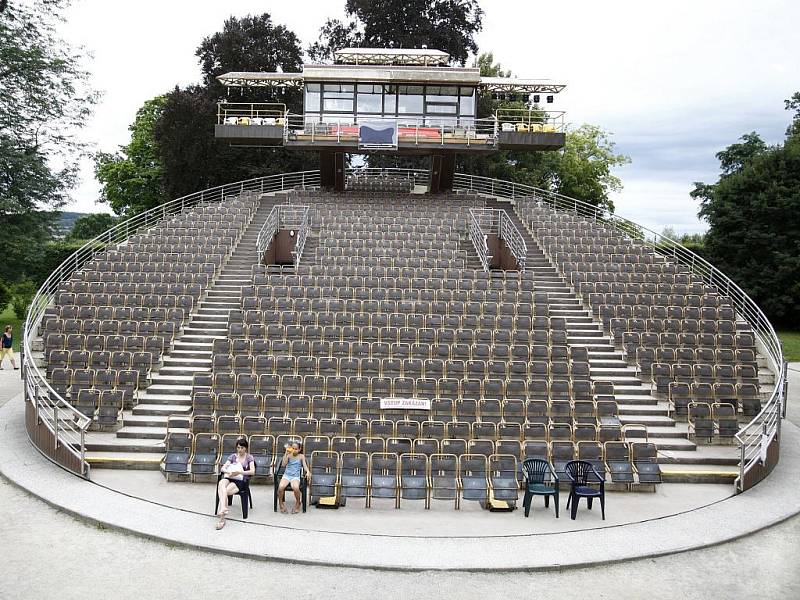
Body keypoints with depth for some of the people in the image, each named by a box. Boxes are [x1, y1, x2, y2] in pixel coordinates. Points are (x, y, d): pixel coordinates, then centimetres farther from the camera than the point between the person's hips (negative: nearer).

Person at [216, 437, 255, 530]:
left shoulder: (249, 457, 7)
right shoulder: (233, 456, 18)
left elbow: (252, 471, -7)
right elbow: (223, 468, 8)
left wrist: (239, 472, -19)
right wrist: (229, 472, -16)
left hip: (241, 481, -3)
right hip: (230, 478, 3)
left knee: (223, 491, -31)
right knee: (221, 483, -36)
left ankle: (222, 518, -30)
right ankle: (223, 509, -48)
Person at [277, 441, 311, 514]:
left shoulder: (301, 456, 9)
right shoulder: (289, 455, 8)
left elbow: (305, 465, 2)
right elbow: (283, 464, -5)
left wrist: (308, 472, -19)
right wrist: (286, 454, -11)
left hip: (295, 476, -1)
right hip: (286, 475, 1)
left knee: (295, 487, -34)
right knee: (280, 487, -31)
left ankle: (298, 503, -4)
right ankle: (281, 503, -3)